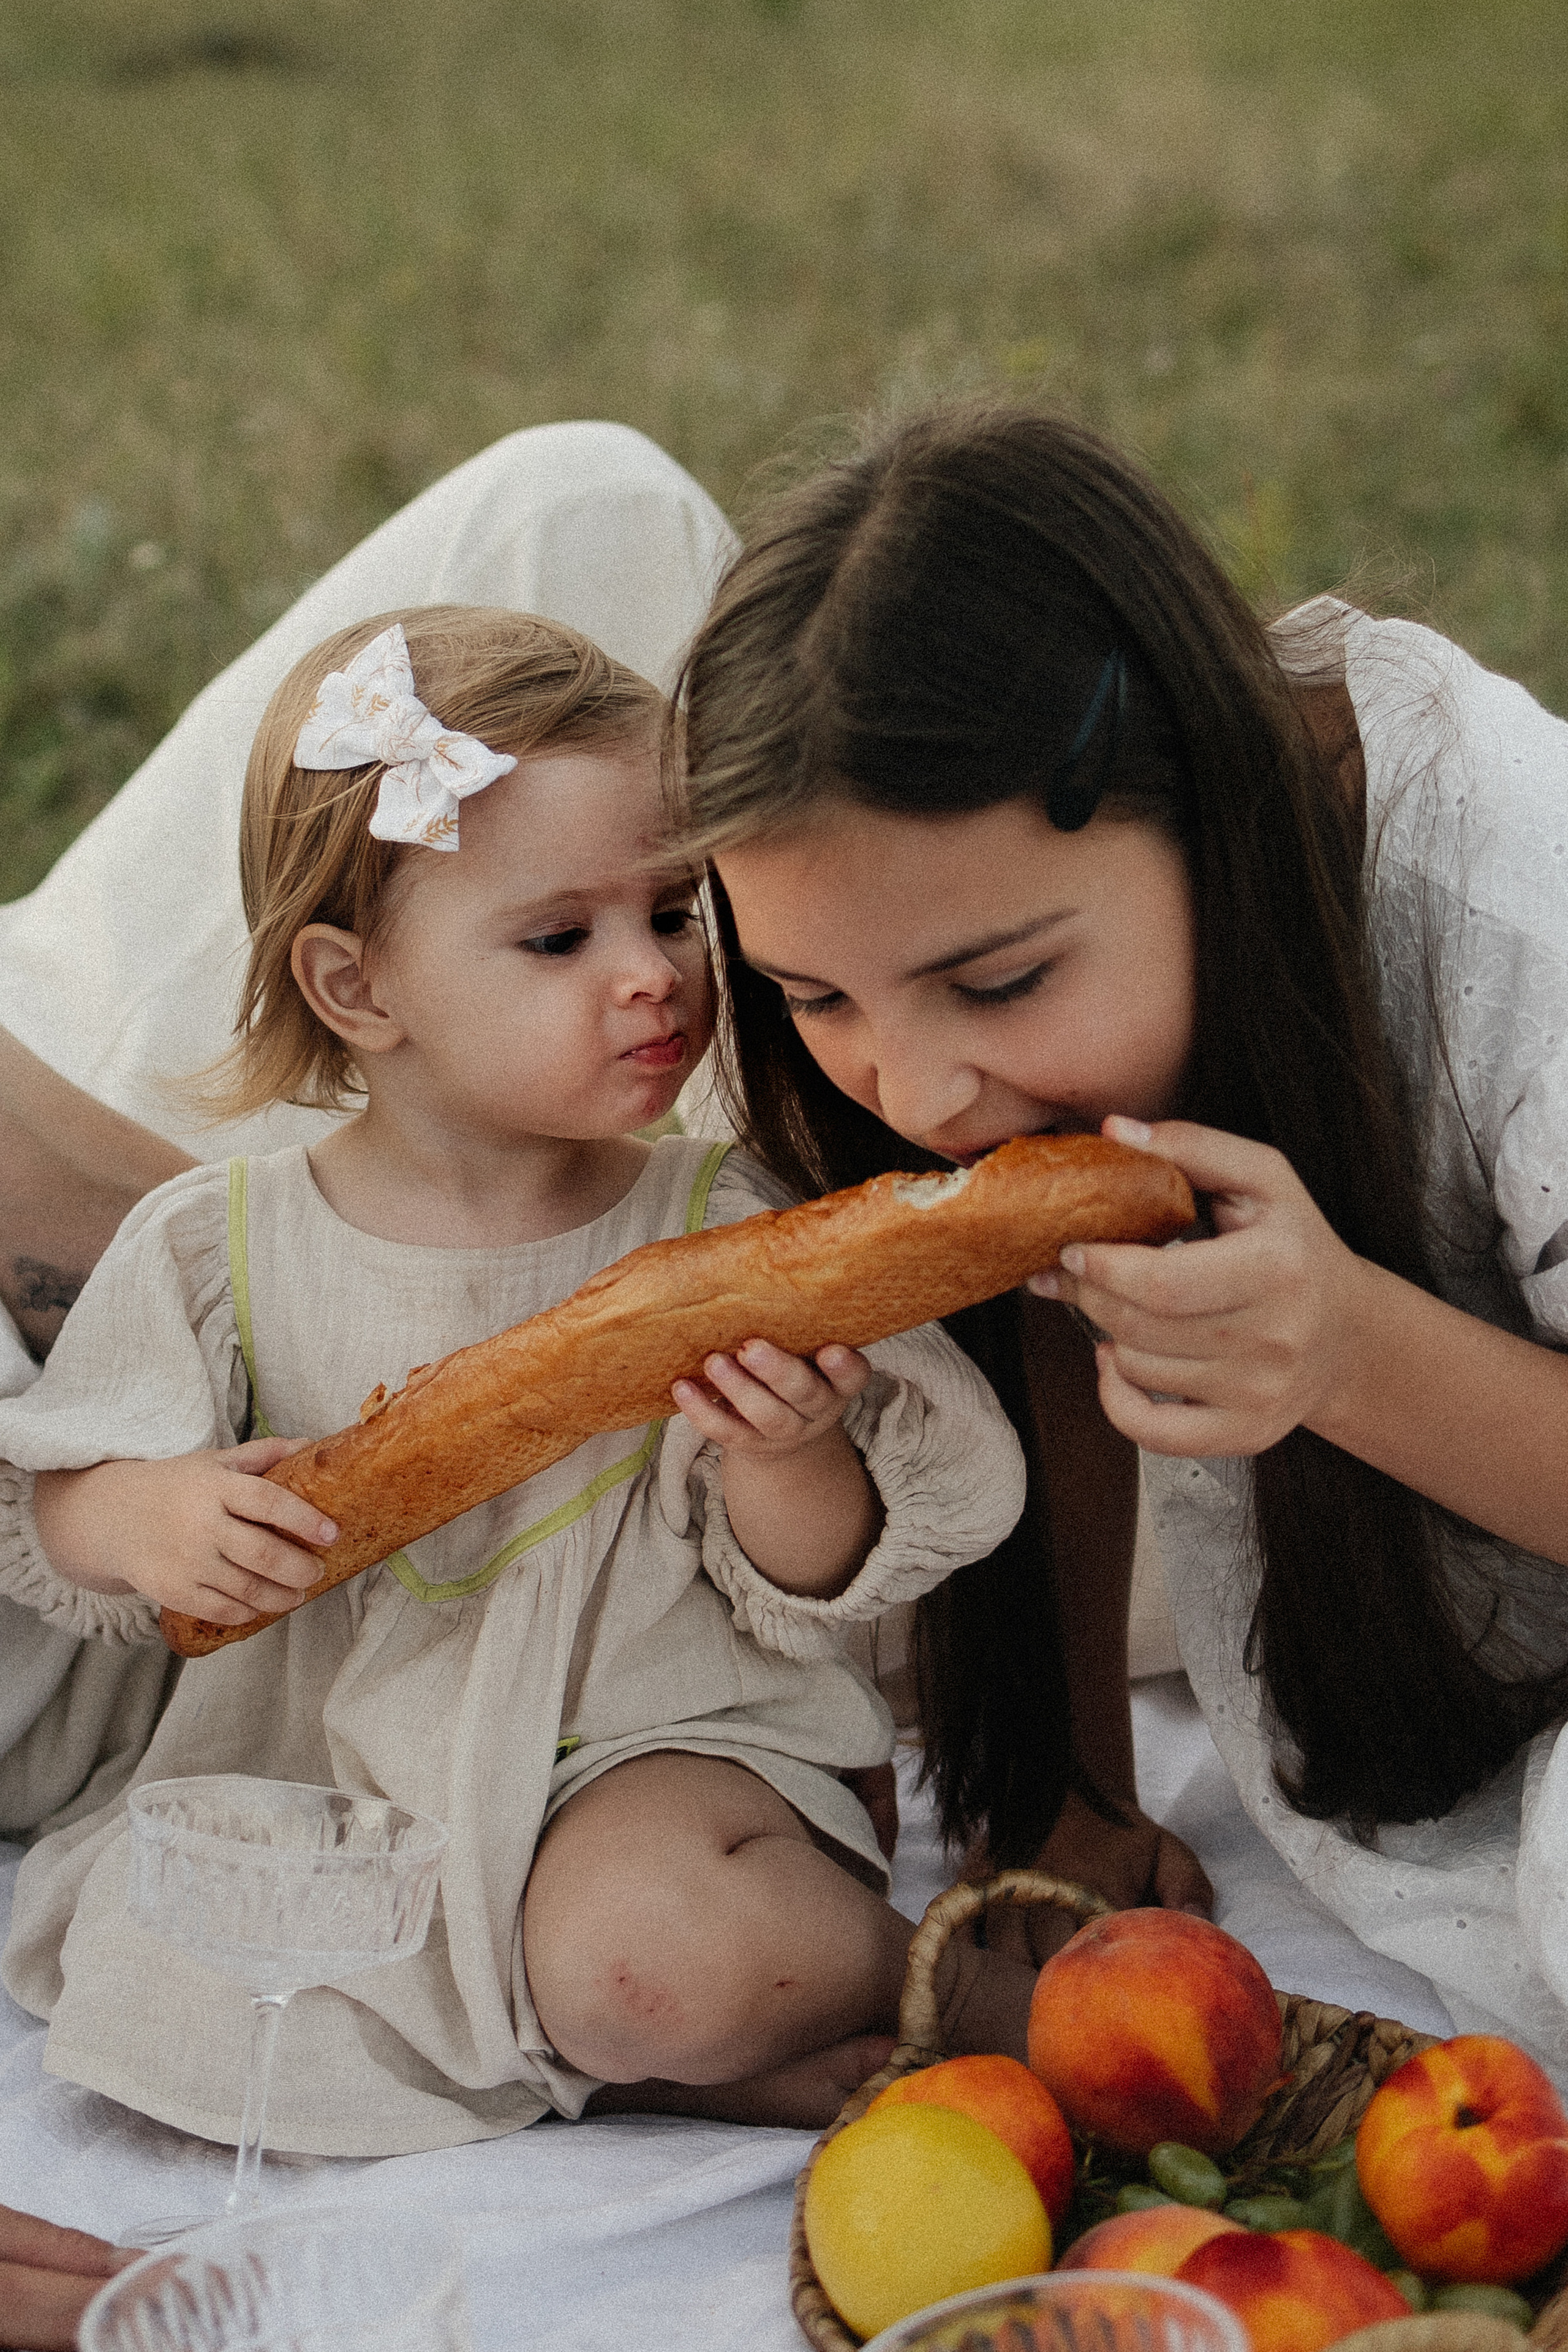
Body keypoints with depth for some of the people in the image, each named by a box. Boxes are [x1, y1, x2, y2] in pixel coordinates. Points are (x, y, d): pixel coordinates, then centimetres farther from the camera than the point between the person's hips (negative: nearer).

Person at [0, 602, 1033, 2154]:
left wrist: (784, 1461, -23)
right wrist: (142, 1518, -17)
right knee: (145, 1984, -21)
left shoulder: (725, 1229, -6)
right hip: (333, 1776, 3)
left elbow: (803, 1603, -2)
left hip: (656, 1746, -3)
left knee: (652, 1957, -34)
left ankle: (977, 1991, -4)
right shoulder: (219, 1248, -3)